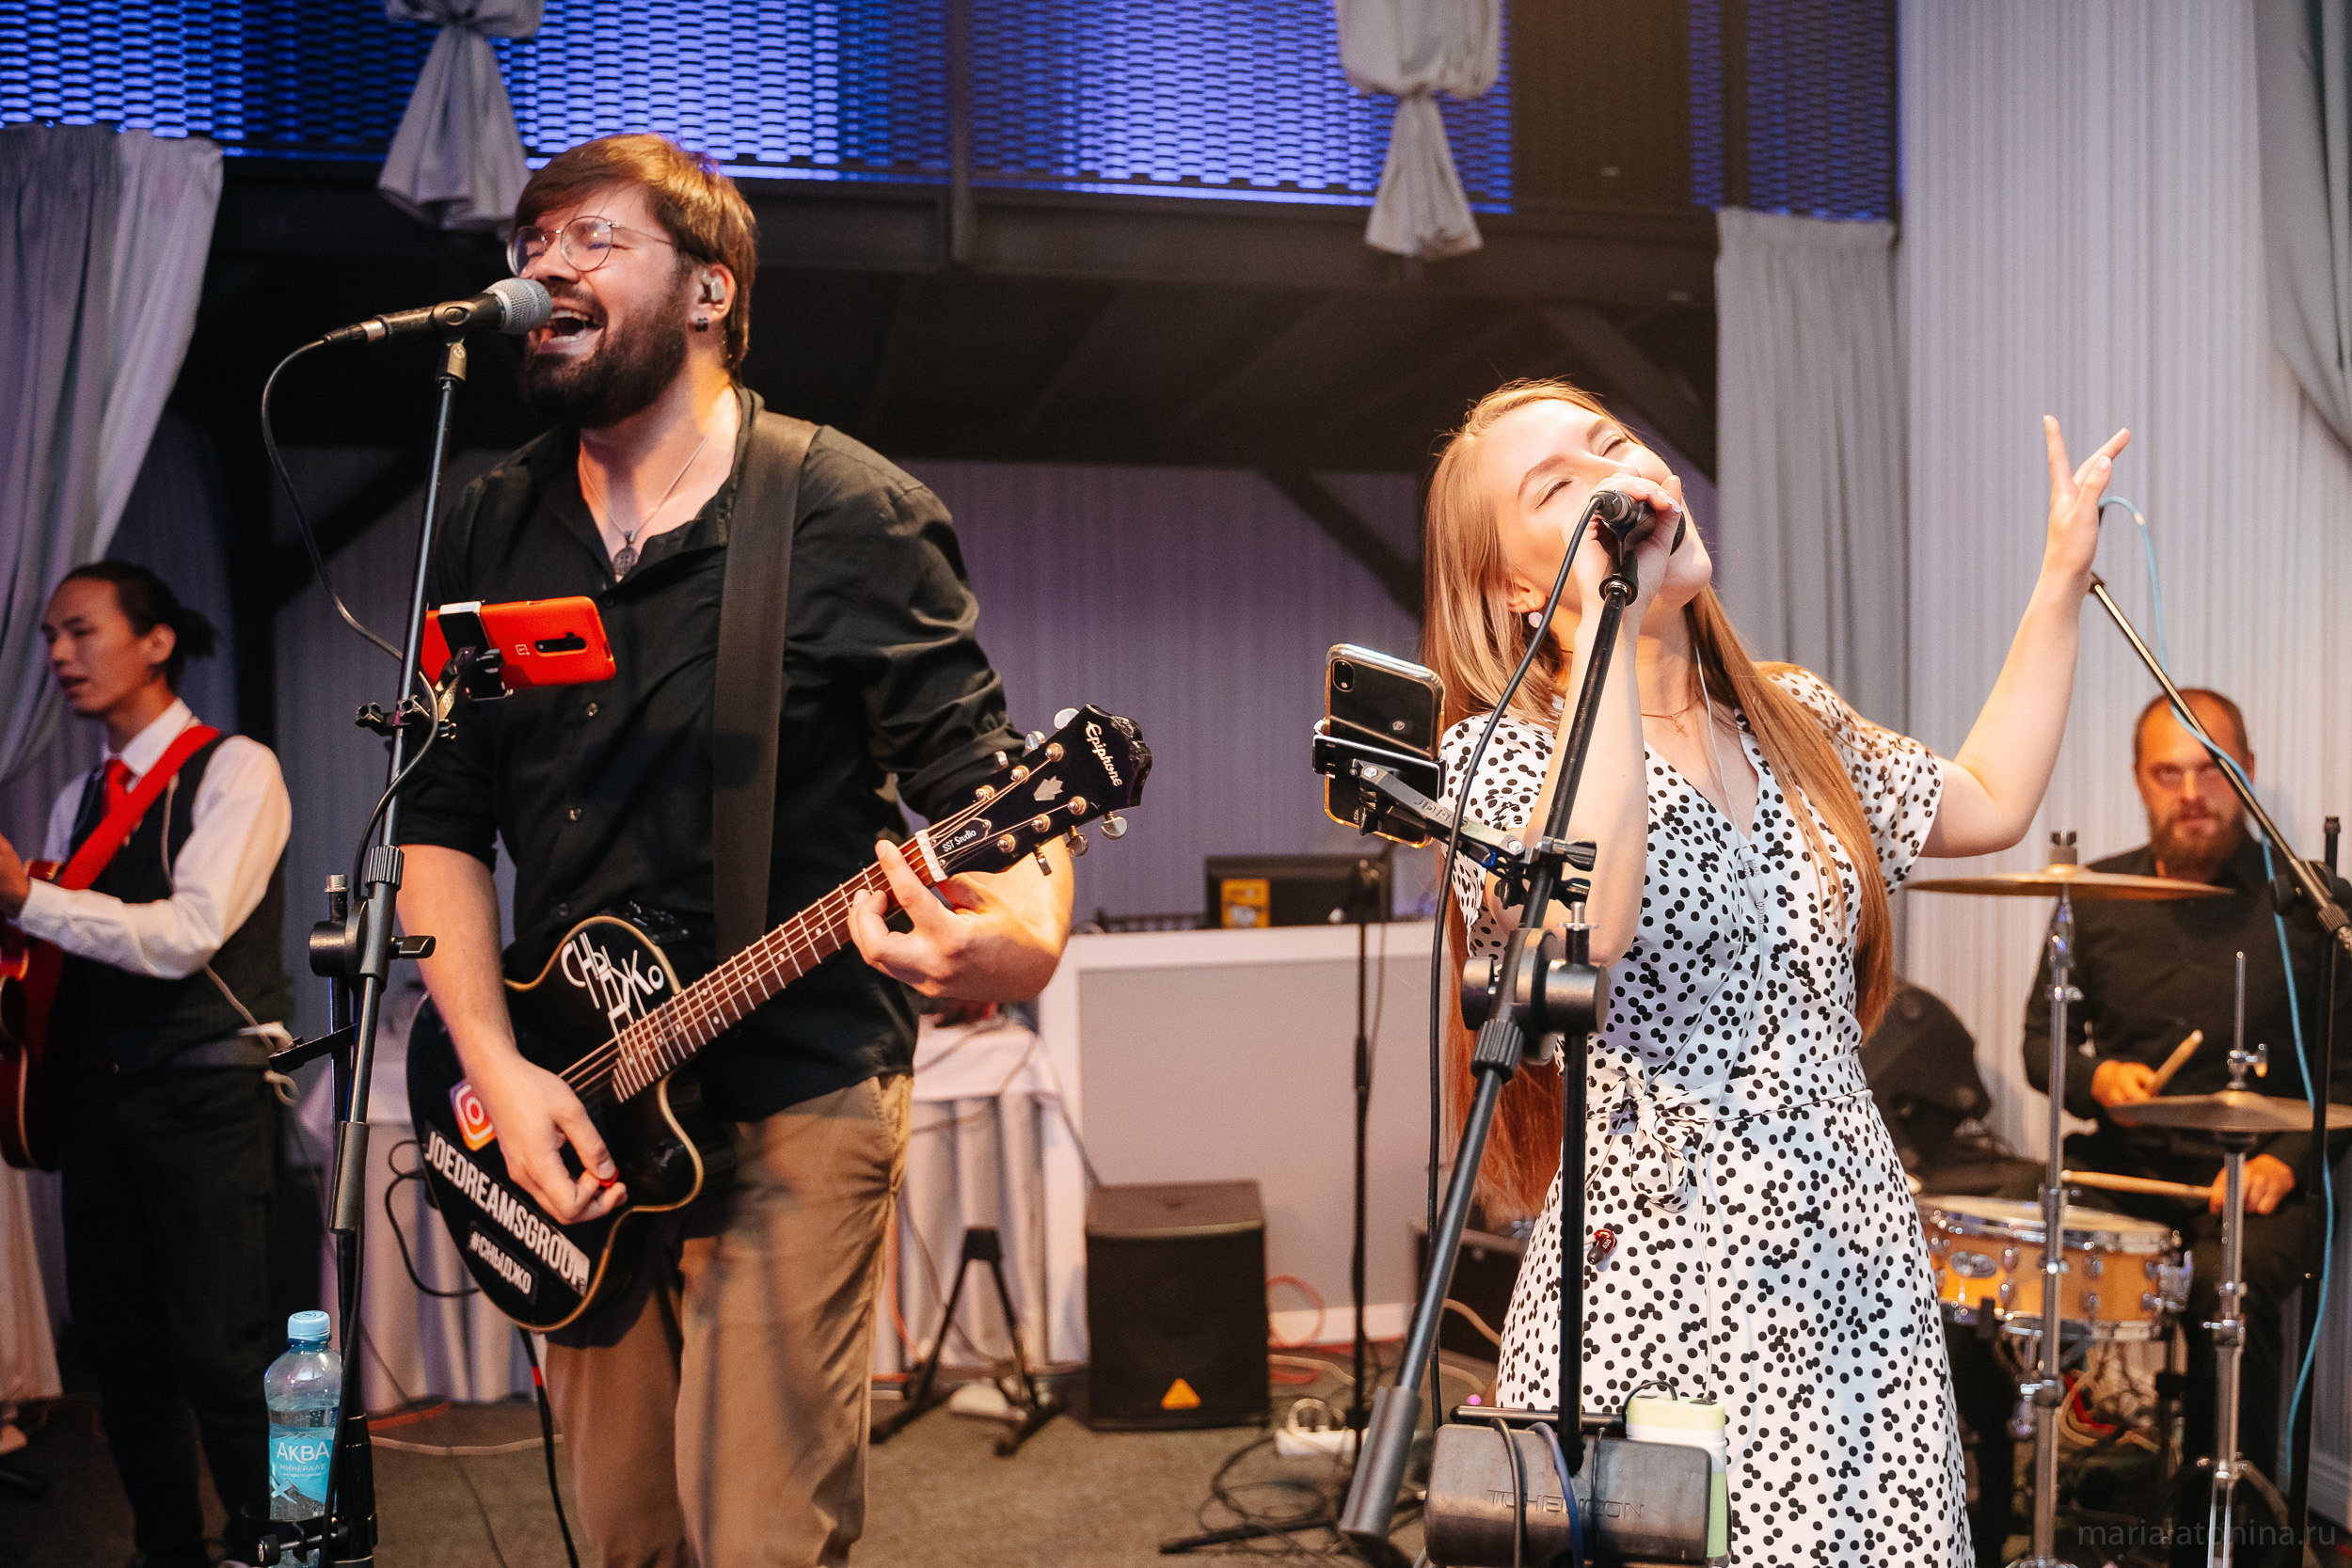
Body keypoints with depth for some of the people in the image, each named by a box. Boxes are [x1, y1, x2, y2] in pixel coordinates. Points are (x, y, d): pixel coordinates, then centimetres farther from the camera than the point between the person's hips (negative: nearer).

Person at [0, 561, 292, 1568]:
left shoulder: (234, 770, -4)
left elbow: (185, 935, -16)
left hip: (205, 1091, -7)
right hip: (97, 1088, 7)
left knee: (218, 1353, -8)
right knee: (116, 1343, 11)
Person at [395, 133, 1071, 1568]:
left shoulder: (851, 518, -9)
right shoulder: (492, 533, 7)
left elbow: (980, 784, -11)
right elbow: (441, 819, 8)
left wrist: (1027, 937, -34)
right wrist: (497, 1067, -4)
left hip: (792, 1104, -5)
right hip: (569, 1119, 6)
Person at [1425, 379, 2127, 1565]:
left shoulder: (1793, 716, 11)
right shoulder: (1504, 750, -8)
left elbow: (1989, 804, 24)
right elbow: (1582, 922, -29)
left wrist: (2063, 576, 24)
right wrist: (1605, 619, -22)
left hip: (1865, 1280, 6)